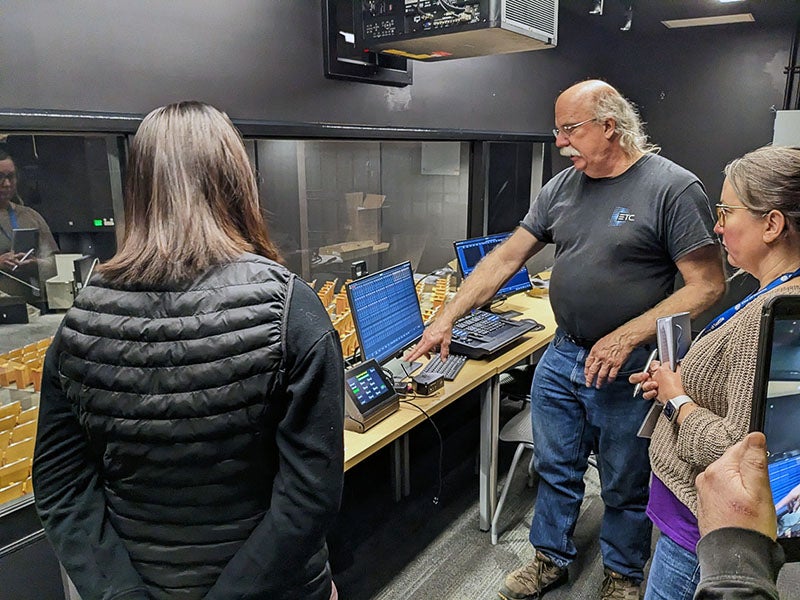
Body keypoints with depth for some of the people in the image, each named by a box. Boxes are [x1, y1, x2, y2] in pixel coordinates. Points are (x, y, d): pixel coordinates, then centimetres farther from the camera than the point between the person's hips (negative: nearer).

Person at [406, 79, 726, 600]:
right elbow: (506, 257, 4)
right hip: (562, 357, 5)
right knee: (555, 471, 18)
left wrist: (627, 337, -21)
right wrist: (448, 319, 0)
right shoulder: (562, 186, 4)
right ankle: (551, 558, 40)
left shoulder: (673, 187, -13)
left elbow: (708, 285, -14)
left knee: (626, 486, 14)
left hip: (628, 368, -4)